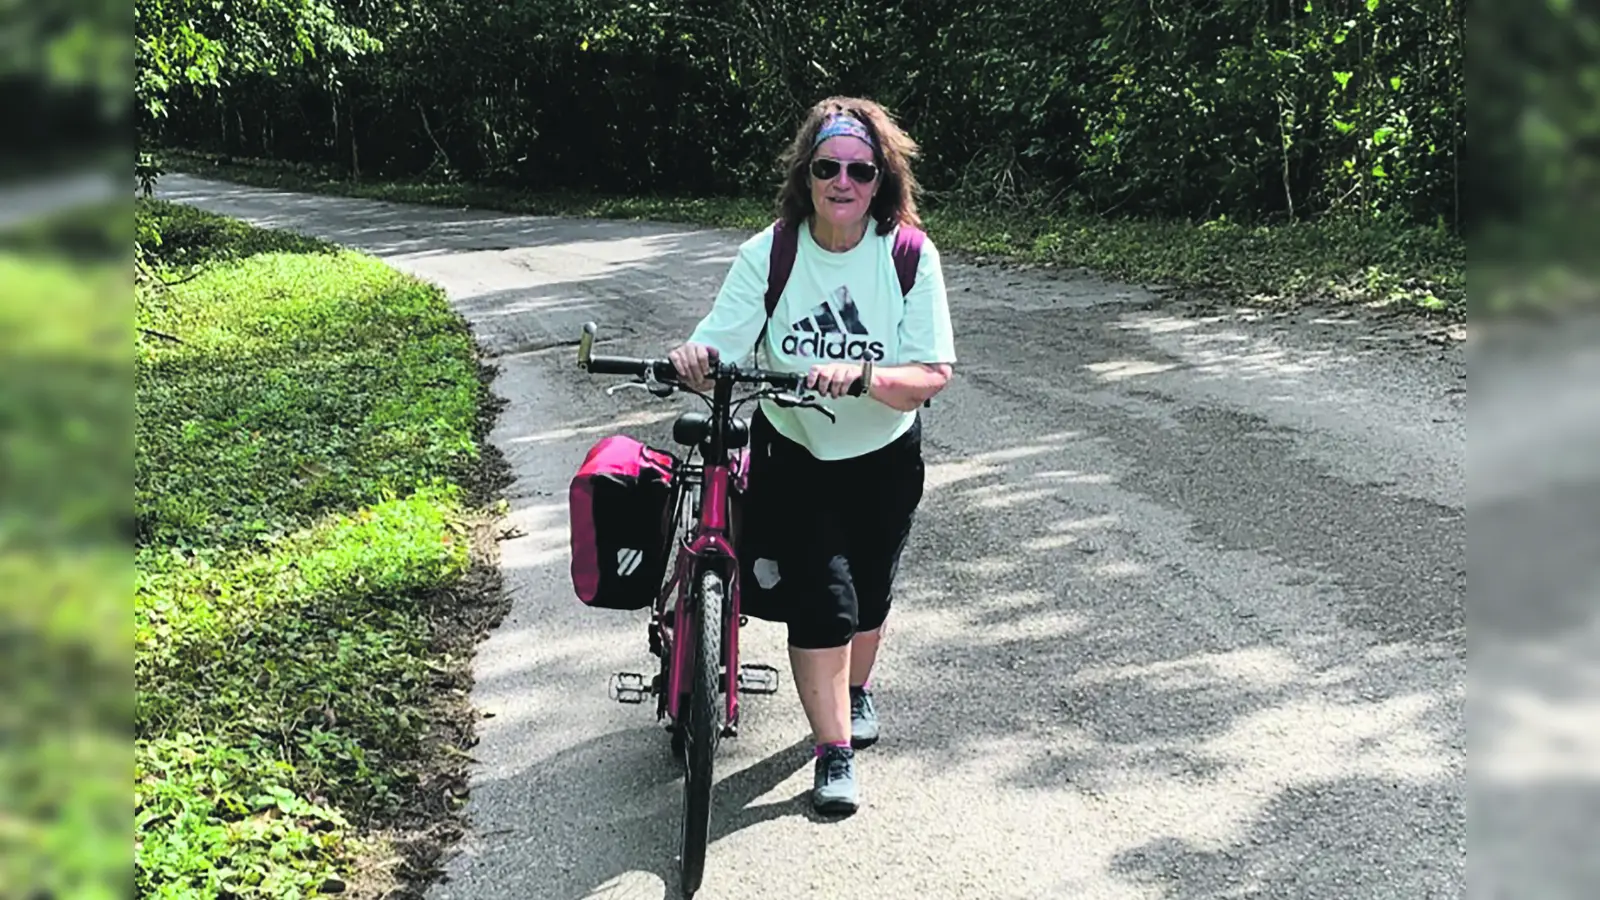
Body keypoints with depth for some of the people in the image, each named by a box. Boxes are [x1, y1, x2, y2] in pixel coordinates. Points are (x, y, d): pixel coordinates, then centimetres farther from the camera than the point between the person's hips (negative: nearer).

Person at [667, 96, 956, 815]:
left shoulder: (910, 256, -17)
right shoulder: (769, 254, -16)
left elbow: (934, 374, -22)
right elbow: (718, 354, -21)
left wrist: (862, 376, -40)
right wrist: (694, 361, -45)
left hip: (883, 458, 1)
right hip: (793, 454, -1)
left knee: (869, 589, 15)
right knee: (820, 594, -10)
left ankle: (857, 690, 47)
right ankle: (834, 751, 5)